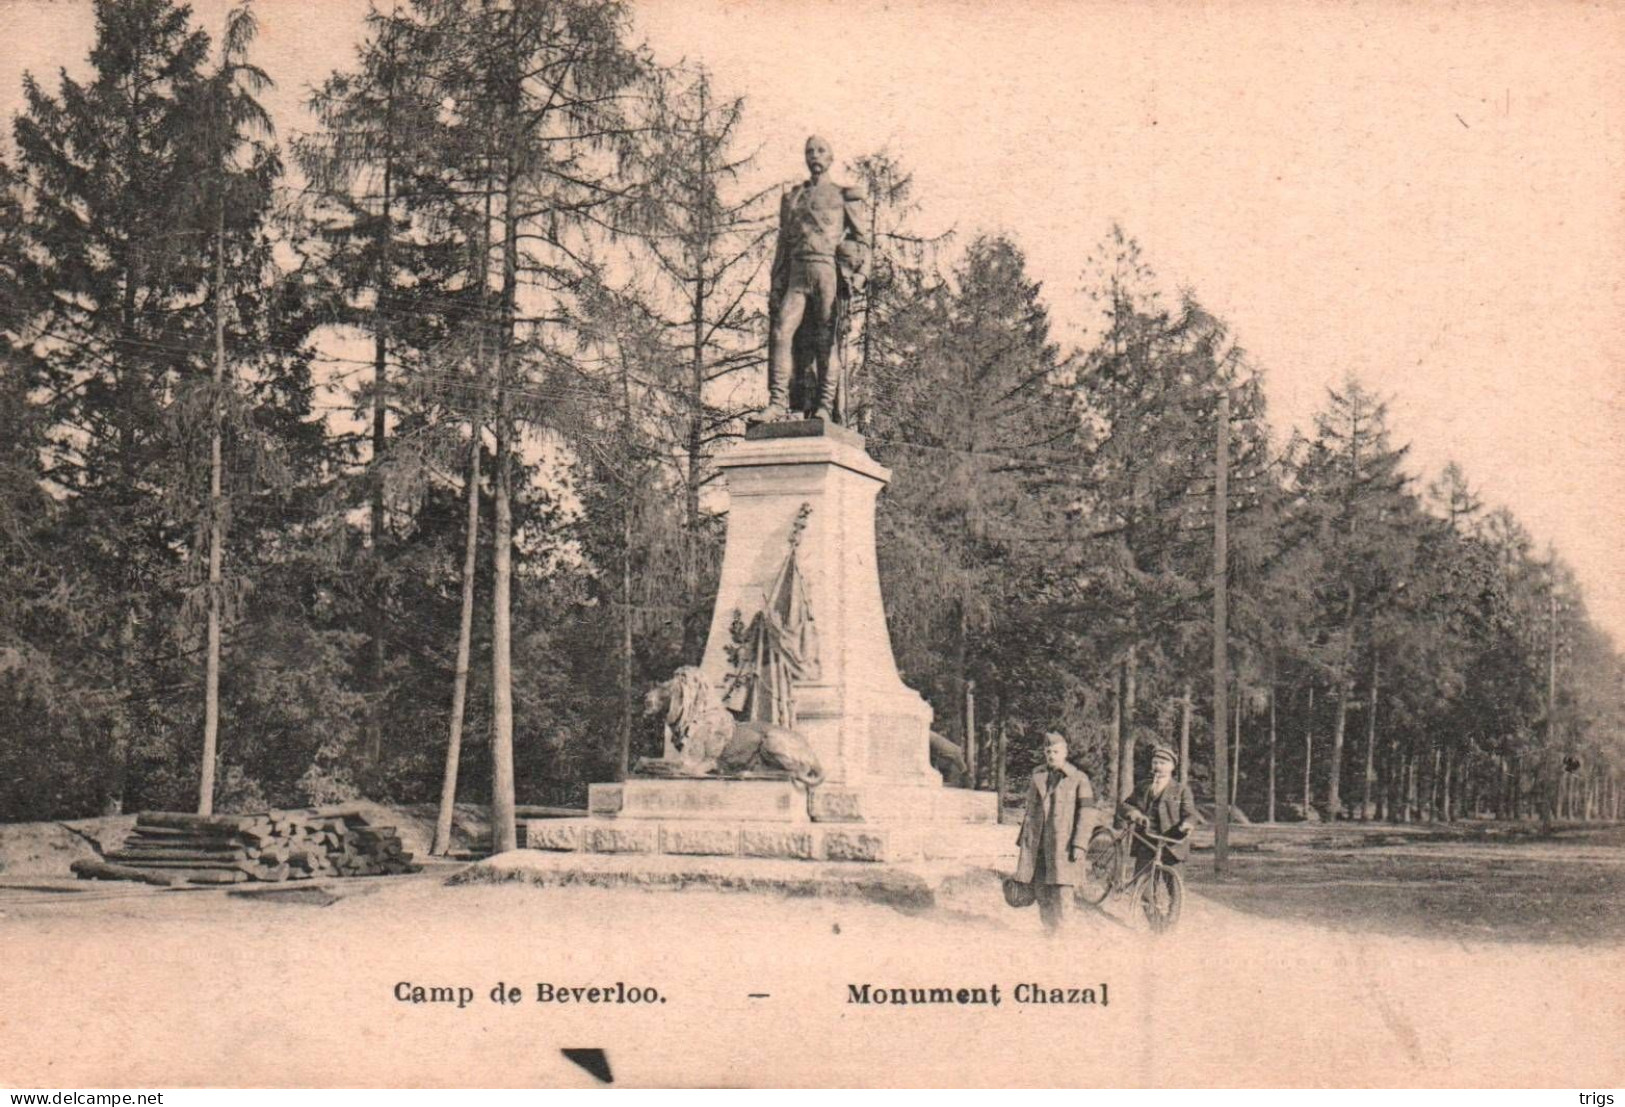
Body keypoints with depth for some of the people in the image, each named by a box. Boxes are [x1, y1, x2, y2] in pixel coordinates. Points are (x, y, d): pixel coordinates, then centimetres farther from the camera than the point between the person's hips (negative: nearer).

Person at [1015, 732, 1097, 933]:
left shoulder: (1079, 779, -1)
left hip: (1063, 846, -5)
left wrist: (1079, 845, -12)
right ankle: (1048, 931, 15)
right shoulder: (1038, 776, 13)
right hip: (1037, 844, 5)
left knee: (1061, 892, -8)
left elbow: (1087, 815, -5)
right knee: (1041, 892, 5)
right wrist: (1024, 840, 16)